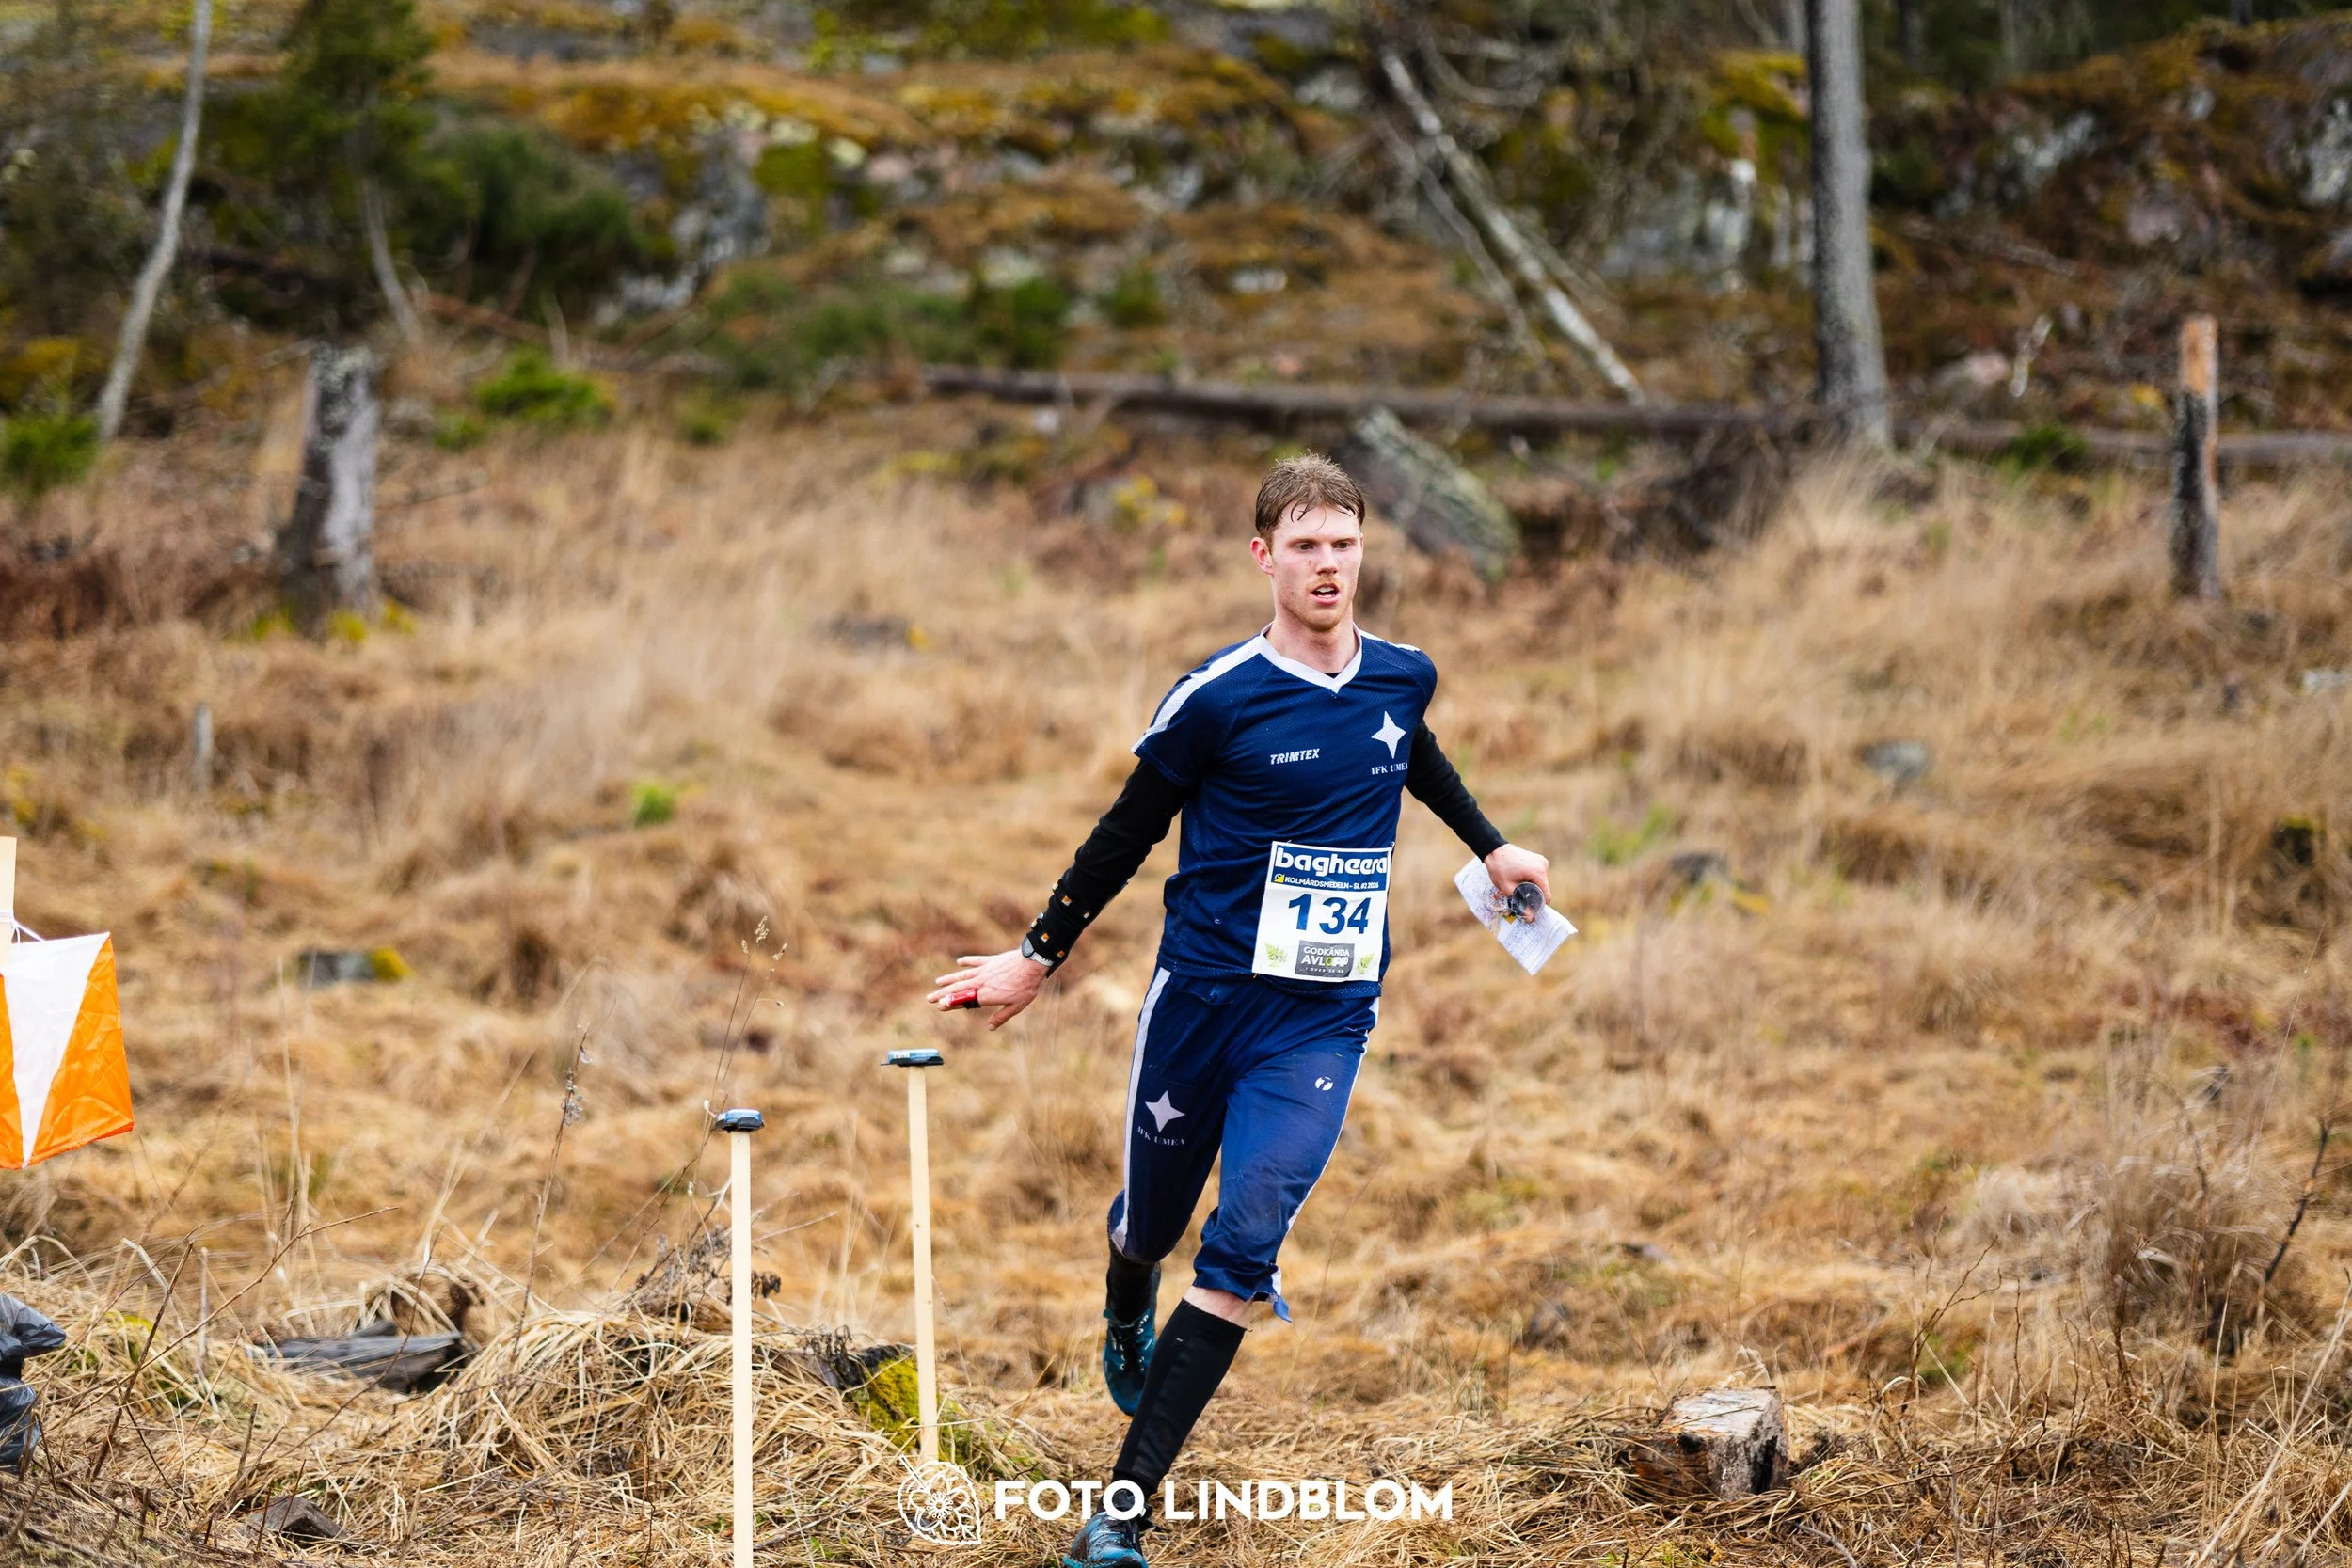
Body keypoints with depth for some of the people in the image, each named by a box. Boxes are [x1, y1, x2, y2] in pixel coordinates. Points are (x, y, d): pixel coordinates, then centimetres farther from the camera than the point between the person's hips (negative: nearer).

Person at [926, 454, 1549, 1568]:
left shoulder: (1404, 676, 3)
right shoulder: (1215, 698, -10)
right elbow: (1129, 828, 2)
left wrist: (1489, 847, 37)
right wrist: (1037, 958, 7)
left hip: (1325, 1017, 2)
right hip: (1204, 995, -2)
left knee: (1245, 1244, -13)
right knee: (1152, 1221, 12)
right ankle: (1127, 1314, 54)